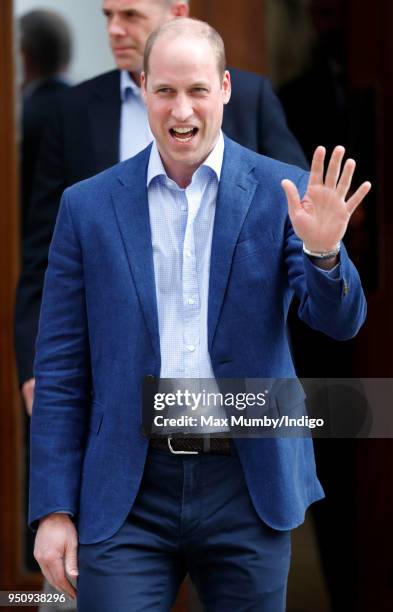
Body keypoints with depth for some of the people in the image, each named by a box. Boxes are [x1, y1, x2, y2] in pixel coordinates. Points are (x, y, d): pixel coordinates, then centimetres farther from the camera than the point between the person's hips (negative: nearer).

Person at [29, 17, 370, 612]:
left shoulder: (281, 193, 1)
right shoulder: (88, 206, 3)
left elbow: (340, 321, -5)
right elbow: (60, 370, 4)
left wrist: (323, 251, -27)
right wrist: (54, 510, 0)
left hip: (247, 489, 0)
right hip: (127, 496, 0)